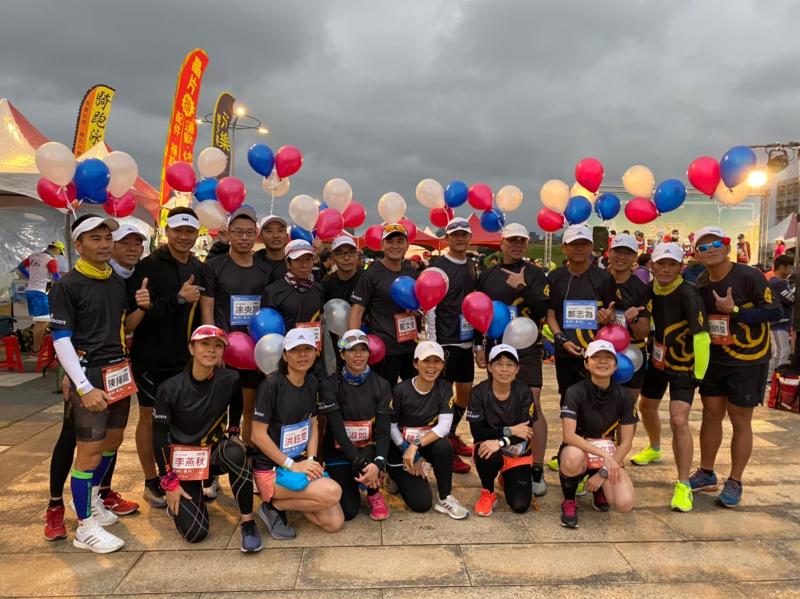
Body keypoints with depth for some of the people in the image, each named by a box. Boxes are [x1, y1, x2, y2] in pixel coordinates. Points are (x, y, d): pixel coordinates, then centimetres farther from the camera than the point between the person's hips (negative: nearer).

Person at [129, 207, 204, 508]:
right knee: (150, 416, 8)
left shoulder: (198, 268, 7)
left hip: (185, 357, 6)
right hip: (152, 357, -5)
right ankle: (151, 483, 20)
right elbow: (139, 311, -21)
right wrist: (178, 298, -28)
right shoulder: (148, 266, -12)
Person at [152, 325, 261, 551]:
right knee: (195, 532, -14)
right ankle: (177, 501, 22)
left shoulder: (230, 379, -12)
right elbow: (159, 438, -8)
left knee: (236, 454, -36)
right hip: (182, 459, -1)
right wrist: (169, 482, -7)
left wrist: (234, 436, 0)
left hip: (215, 451, 1)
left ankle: (248, 523, -19)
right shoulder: (170, 389, -15)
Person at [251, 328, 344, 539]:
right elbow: (258, 435, -16)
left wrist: (311, 460, -4)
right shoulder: (272, 384, -17)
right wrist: (291, 465, -17)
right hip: (271, 469, -7)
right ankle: (273, 505, -4)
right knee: (333, 492, -26)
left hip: (300, 463, 7)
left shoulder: (312, 383, 5)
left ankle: (286, 498, 15)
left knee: (335, 523, -3)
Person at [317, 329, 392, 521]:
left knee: (371, 459, -34)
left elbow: (383, 431, -12)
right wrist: (359, 463, -30)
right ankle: (347, 484, 21)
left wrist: (378, 463, -31)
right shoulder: (330, 385, -11)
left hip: (369, 448, 1)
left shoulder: (381, 386, -4)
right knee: (348, 511, -15)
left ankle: (374, 494, 1)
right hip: (339, 451, -1)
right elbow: (337, 430, -18)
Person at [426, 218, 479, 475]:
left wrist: (479, 340, 15)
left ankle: (452, 435, 33)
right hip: (445, 341, -7)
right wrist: (433, 342, -15)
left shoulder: (471, 267, 13)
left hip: (466, 340, 7)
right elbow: (429, 306, -11)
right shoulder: (437, 266, -7)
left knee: (466, 391, 14)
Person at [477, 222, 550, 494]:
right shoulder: (487, 276, 10)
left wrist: (522, 287, -19)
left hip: (527, 349, -3)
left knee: (532, 405, -10)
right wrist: (478, 346, 6)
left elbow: (542, 310, -9)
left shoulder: (535, 274, 2)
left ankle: (537, 469, 0)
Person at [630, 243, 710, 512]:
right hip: (657, 359, 7)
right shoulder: (649, 290, -6)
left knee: (679, 420, -17)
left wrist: (699, 375, -22)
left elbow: (702, 338, -27)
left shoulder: (688, 295, -26)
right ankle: (654, 449, 52)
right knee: (646, 406, 22)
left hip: (684, 365, -7)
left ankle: (683, 485, -4)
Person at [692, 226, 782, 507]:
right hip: (714, 360, 5)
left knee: (740, 421, 4)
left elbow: (775, 311, -19)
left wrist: (734, 310, -25)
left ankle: (735, 483, 18)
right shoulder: (700, 283, 1)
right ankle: (706, 473, 28)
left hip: (747, 361, -5)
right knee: (711, 415, 13)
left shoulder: (749, 276, -17)